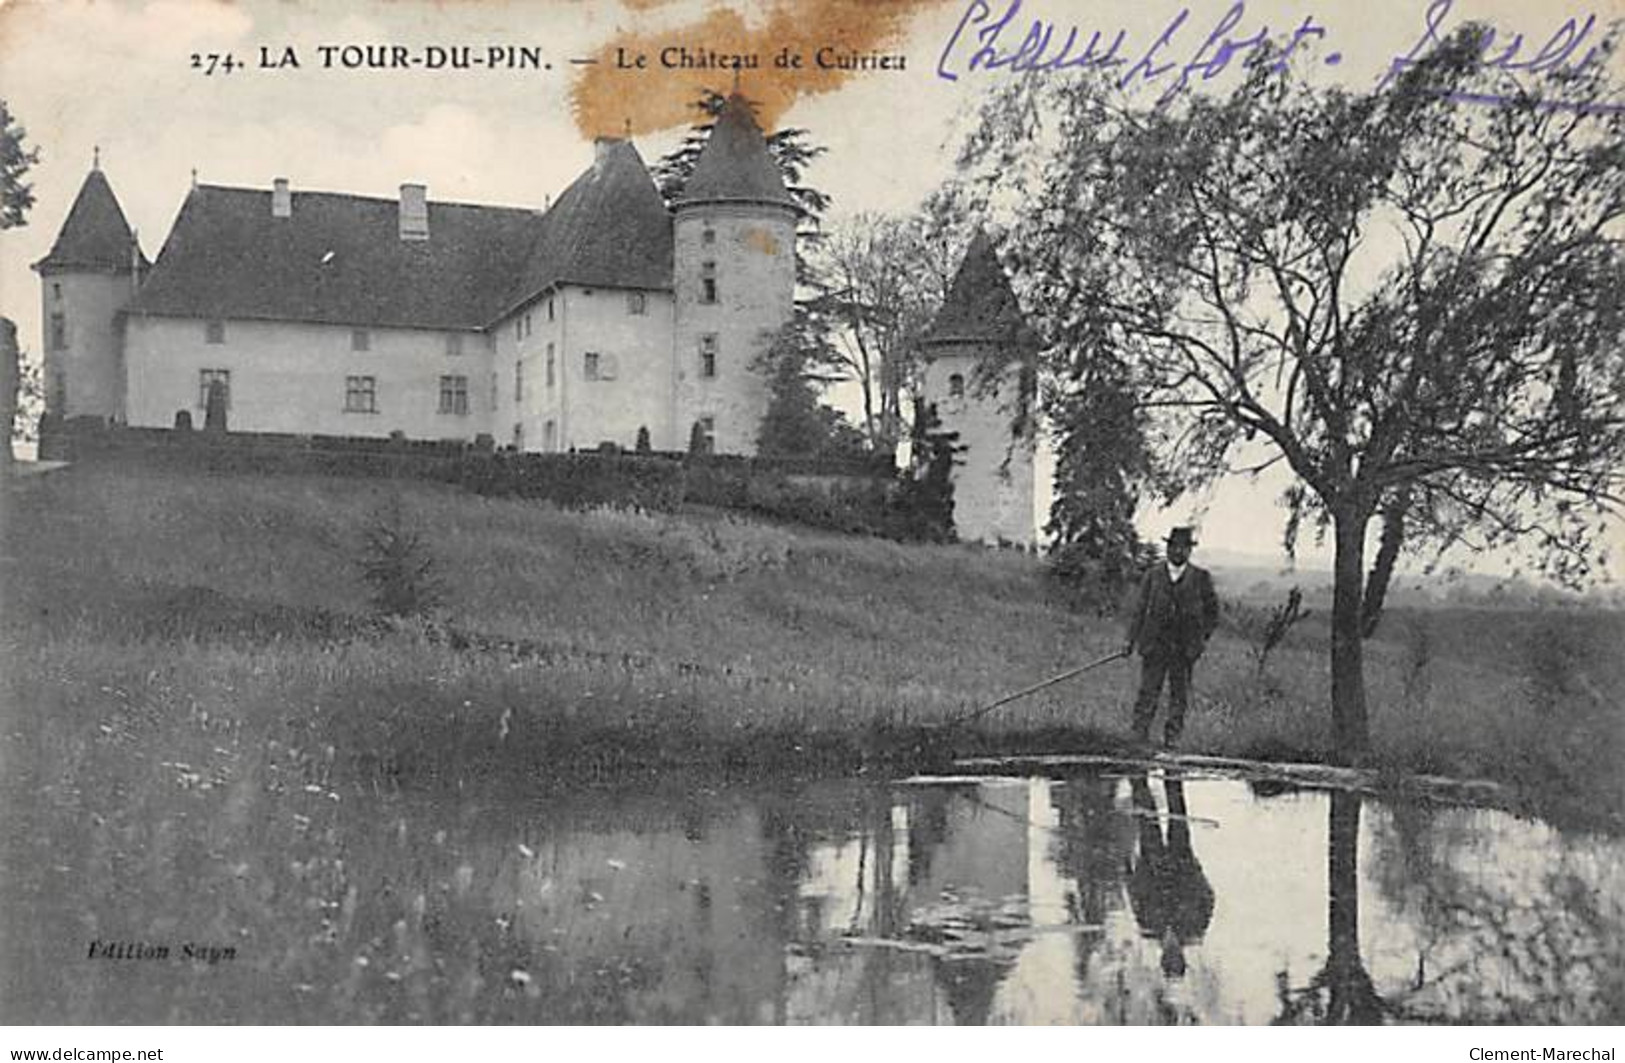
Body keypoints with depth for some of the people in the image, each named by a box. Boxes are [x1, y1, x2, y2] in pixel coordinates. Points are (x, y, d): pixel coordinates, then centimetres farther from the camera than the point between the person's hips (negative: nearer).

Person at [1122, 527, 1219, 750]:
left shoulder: (1201, 578, 3)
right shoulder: (1153, 575, 4)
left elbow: (1212, 610, 12)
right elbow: (1139, 608, 5)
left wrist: (1203, 637, 3)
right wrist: (1131, 639, -1)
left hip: (1185, 647, 0)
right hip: (1155, 645, 0)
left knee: (1180, 694, 5)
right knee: (1148, 689, -2)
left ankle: (1172, 737, 14)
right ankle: (1140, 733, 4)